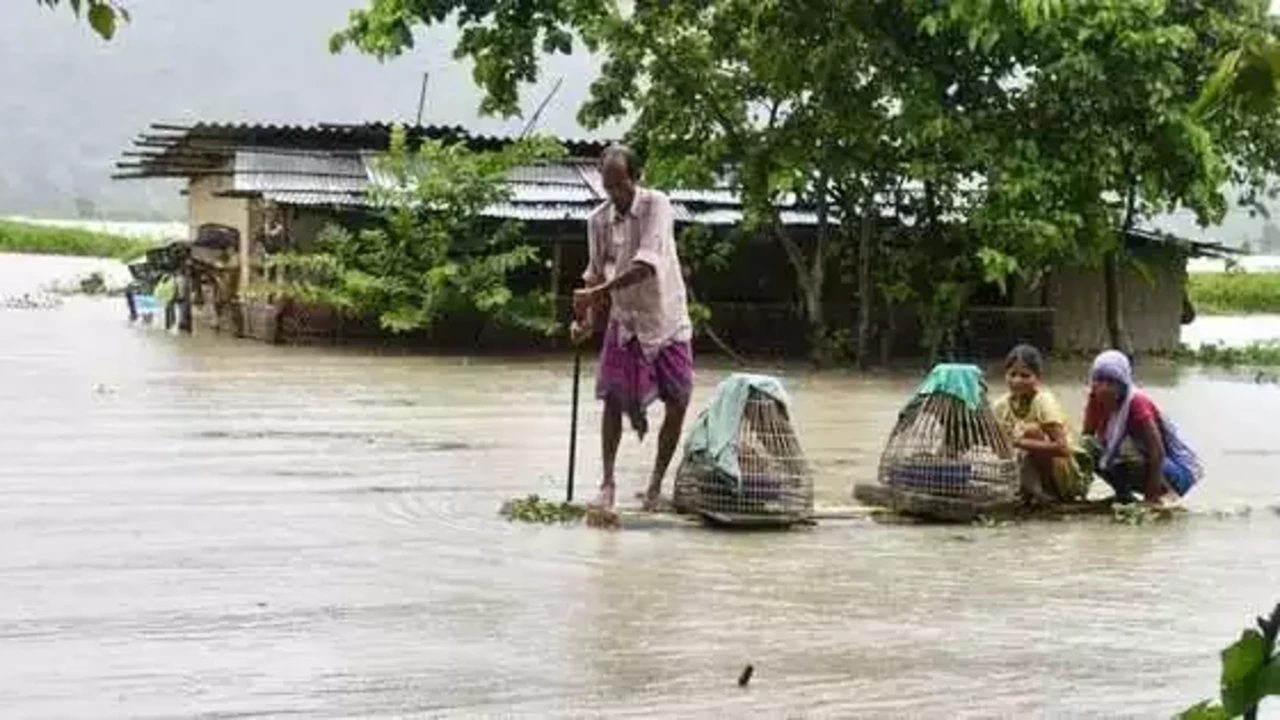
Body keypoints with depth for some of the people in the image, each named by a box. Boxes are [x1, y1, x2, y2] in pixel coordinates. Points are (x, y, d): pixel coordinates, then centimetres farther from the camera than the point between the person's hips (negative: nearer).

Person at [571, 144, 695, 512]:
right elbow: (596, 275, 4)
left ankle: (656, 482, 14)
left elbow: (647, 265, -29)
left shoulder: (657, 206, -17)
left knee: (677, 403, 0)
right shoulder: (598, 220, -3)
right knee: (613, 398, -7)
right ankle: (608, 481, -1)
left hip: (666, 320, -2)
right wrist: (589, 321, -11)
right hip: (624, 320, 3)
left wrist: (596, 292, -35)